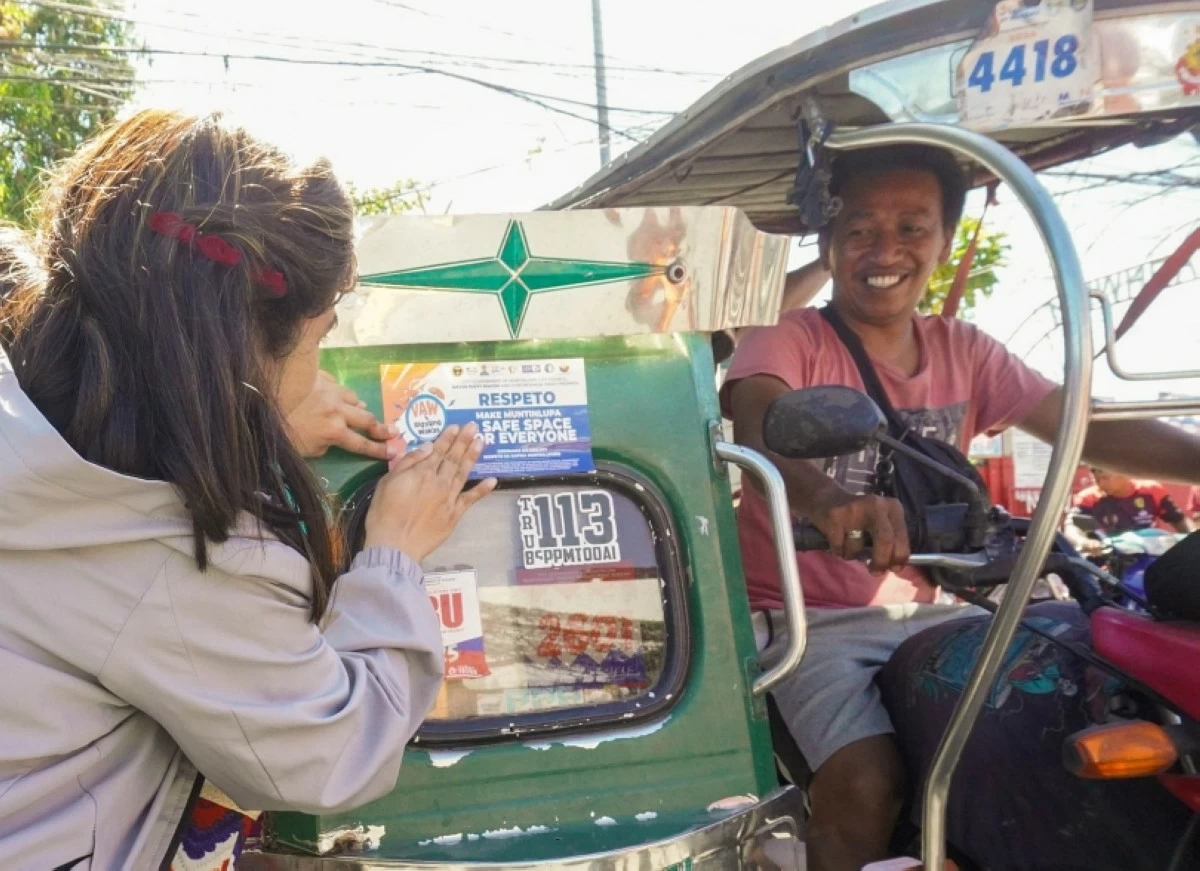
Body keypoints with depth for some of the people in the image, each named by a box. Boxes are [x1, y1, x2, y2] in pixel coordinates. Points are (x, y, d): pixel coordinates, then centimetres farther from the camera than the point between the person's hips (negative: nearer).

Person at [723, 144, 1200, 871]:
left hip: (930, 611, 5)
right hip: (811, 616, -5)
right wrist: (826, 498, -52)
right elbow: (757, 433, -29)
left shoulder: (964, 350, 6)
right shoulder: (786, 342, -8)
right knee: (869, 783, -25)